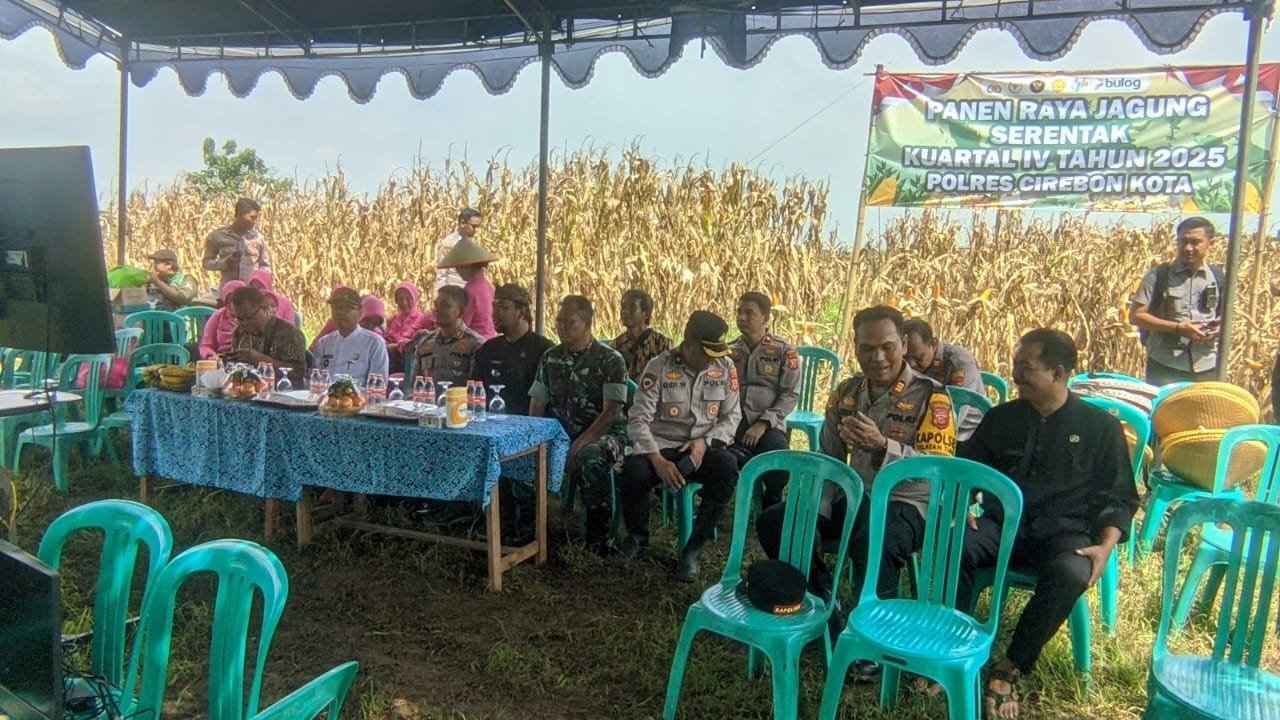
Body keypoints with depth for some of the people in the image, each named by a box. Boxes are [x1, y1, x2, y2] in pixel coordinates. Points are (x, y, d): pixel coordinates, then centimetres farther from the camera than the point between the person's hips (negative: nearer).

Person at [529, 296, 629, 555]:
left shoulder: (610, 360, -7)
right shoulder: (550, 358, 9)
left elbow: (611, 412, -14)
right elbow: (537, 404, 9)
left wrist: (579, 445, -24)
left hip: (603, 433, -4)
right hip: (562, 431, 5)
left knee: (590, 459, -38)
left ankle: (597, 538, -20)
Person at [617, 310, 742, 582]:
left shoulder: (725, 367, 0)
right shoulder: (659, 366, -8)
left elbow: (732, 416, 5)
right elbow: (638, 419, -11)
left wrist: (705, 442, -13)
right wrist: (658, 461, -24)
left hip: (704, 446, 2)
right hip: (661, 446, -1)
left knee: (728, 468, -32)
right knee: (633, 474, -33)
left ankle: (693, 550, -17)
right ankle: (637, 539, 2)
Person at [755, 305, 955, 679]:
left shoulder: (931, 395, -9)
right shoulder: (846, 392, 8)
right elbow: (828, 460, 11)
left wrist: (882, 445, -35)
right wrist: (816, 517, -2)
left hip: (907, 503, -6)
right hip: (855, 496, 6)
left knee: (872, 542, -40)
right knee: (773, 522, -7)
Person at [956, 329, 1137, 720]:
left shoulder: (1100, 426, 8)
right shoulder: (1001, 418, 15)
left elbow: (1118, 496, 8)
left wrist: (1106, 546, -10)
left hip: (1063, 532, -2)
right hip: (1002, 523, 2)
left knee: (1071, 573, -36)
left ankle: (1010, 668, -21)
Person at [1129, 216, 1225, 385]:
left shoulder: (1218, 278, 6)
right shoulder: (1158, 275, -5)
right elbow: (1135, 315, -8)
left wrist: (1220, 326, -6)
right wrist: (1177, 328, -17)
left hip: (1206, 368, 4)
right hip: (1165, 367, -4)